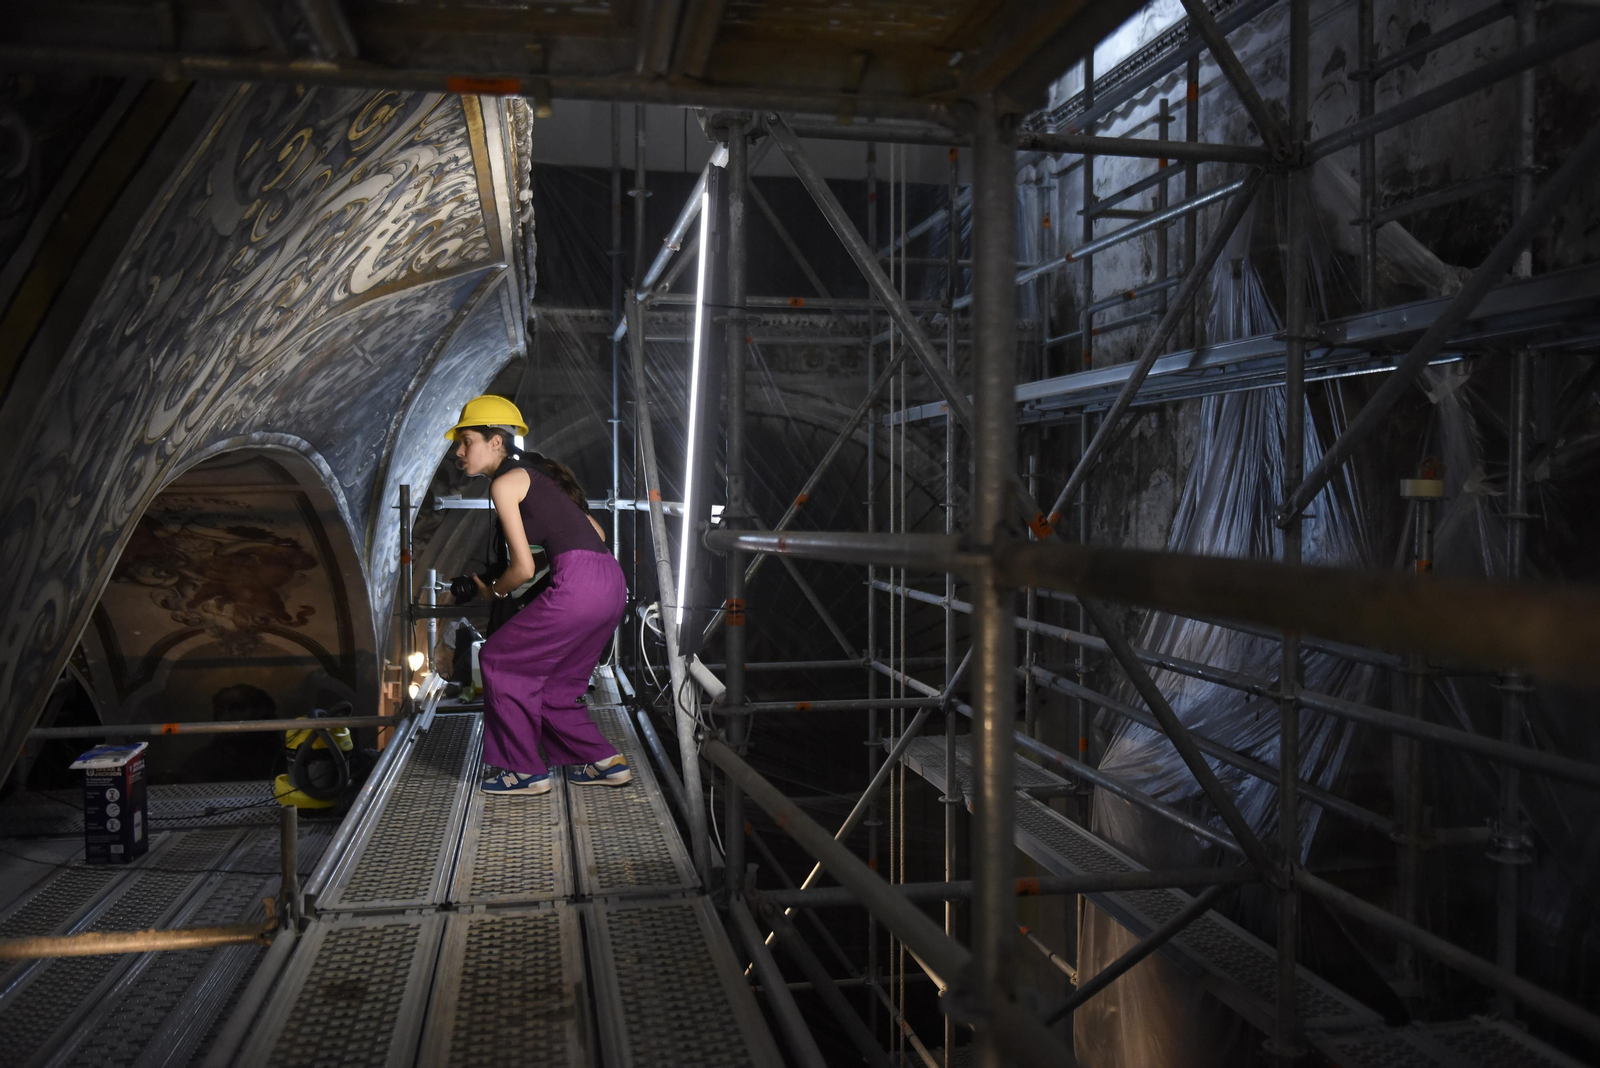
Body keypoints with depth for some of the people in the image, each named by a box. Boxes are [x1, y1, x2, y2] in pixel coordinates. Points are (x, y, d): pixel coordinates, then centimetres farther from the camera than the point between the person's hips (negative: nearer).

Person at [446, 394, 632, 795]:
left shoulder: (505, 482, -3)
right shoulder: (535, 473, 24)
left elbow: (524, 567, -7)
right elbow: (594, 533, 25)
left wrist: (494, 591, 12)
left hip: (578, 583, -9)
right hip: (612, 583, 9)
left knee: (499, 659, 8)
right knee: (553, 684, 20)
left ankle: (526, 772, 13)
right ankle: (604, 762, 20)